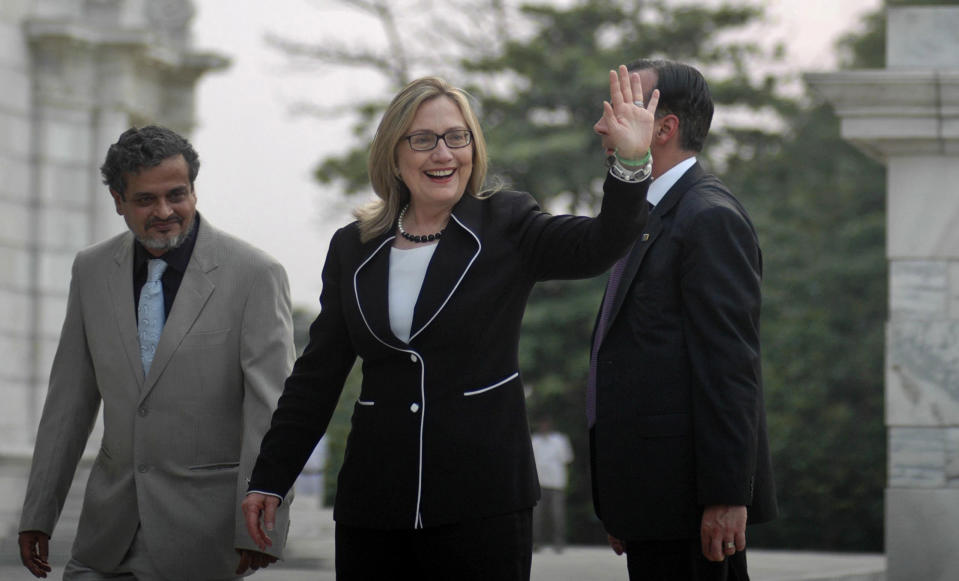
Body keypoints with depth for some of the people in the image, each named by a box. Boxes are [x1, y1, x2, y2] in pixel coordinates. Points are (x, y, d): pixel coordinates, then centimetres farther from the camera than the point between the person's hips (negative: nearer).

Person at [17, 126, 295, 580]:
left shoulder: (254, 275, -9)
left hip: (203, 530, -4)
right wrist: (38, 513, 11)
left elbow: (270, 408, -12)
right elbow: (69, 399, 12)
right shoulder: (92, 270, 7)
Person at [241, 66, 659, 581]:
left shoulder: (506, 228, 3)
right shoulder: (352, 249, 11)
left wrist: (631, 162, -30)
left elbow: (599, 246, -14)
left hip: (483, 502, -2)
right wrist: (269, 478, 13)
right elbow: (317, 376, 14)